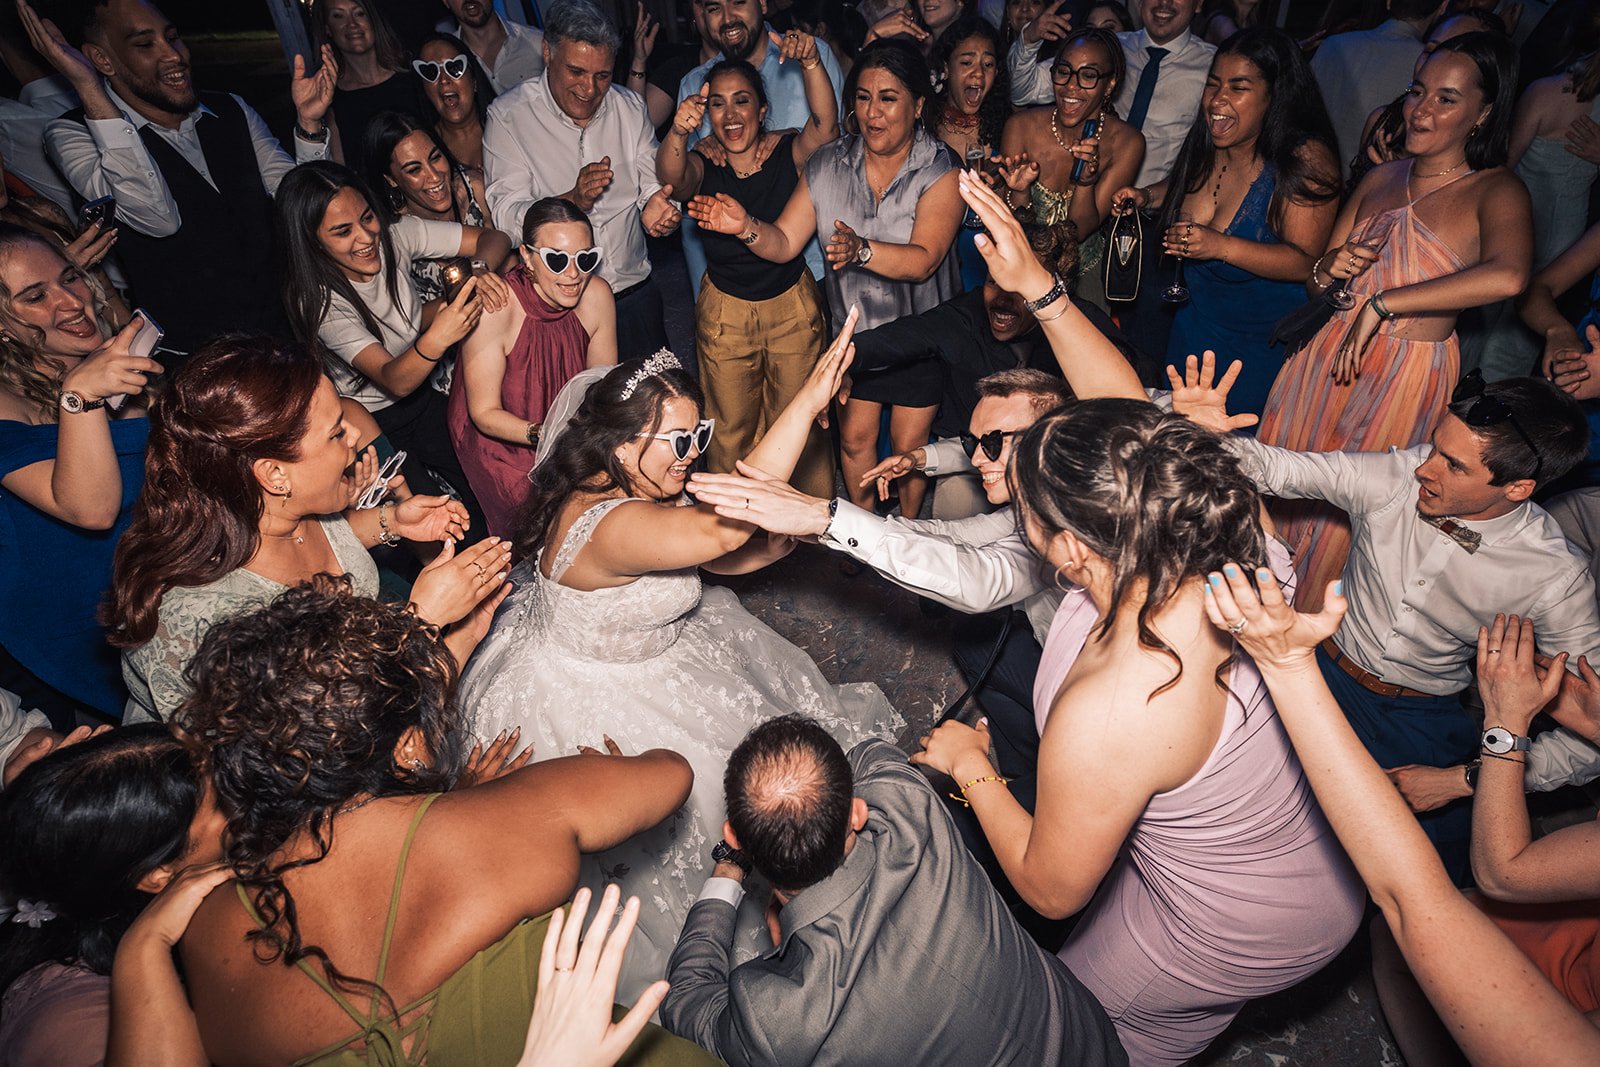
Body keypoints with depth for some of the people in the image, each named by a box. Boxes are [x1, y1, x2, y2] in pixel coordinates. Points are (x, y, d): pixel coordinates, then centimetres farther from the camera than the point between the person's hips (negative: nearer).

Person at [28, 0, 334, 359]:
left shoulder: (231, 110, 14)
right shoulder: (73, 134, -2)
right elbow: (157, 218, -22)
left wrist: (308, 122, -8)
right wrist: (86, 85, -24)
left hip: (291, 326, 5)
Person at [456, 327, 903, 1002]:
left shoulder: (640, 491, -8)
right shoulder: (602, 524, -38)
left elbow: (724, 558, 3)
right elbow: (725, 526, -54)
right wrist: (807, 402, -53)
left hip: (650, 655, 10)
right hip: (582, 700, -9)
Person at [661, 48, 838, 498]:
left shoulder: (789, 152, -8)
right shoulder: (701, 164, -8)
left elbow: (825, 124, -28)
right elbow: (671, 176, -32)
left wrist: (811, 63, -46)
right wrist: (679, 132, -54)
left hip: (794, 307, 0)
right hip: (723, 312, 1)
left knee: (799, 427, 11)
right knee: (731, 432, 14)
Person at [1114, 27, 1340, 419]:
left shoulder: (1306, 159, -25)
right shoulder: (1207, 144, -8)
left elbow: (1306, 262, -28)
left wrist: (1222, 246, -40)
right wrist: (1146, 196, -5)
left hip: (1262, 343, -6)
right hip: (1192, 324, 6)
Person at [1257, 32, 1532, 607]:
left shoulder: (1496, 190, -7)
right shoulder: (1381, 178, 10)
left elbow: (1507, 275, -28)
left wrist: (1381, 304, -24)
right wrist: (1326, 272, -9)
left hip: (1408, 376, -5)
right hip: (1327, 353, 5)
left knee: (1342, 519, 3)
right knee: (1283, 494, 10)